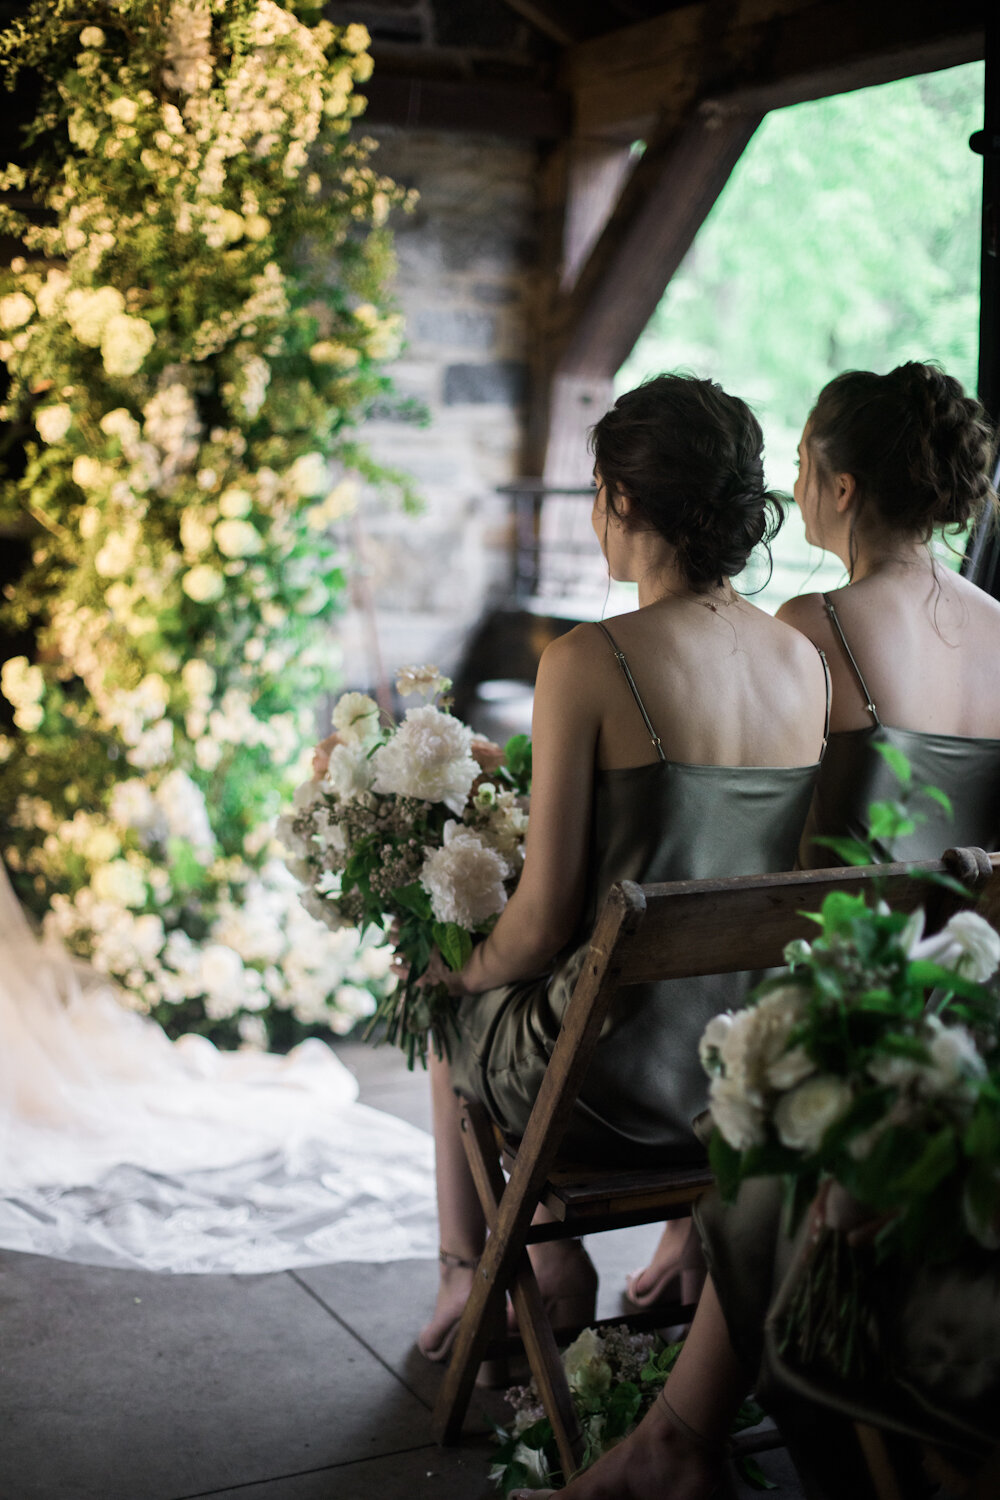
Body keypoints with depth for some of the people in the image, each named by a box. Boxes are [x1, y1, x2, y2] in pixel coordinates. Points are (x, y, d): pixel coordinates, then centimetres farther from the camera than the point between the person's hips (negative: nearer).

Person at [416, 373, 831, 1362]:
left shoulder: (590, 660, -18)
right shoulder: (805, 659, 0)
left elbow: (546, 920, -15)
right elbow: (749, 868, 10)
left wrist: (464, 974, 7)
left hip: (626, 1082, -5)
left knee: (454, 1017, 28)